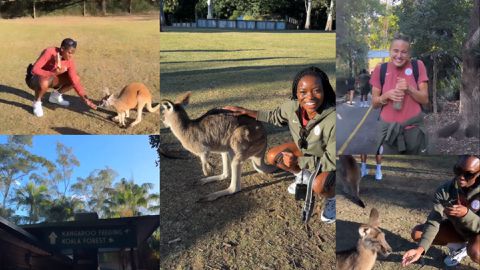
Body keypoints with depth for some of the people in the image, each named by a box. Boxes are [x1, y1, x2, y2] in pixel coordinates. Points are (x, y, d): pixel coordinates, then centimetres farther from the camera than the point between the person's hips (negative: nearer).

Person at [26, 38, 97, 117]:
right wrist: (54, 73, -45)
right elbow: (34, 70, -34)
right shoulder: (49, 52, -29)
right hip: (35, 79, -5)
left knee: (75, 79, -10)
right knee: (44, 82, -41)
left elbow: (75, 81, -16)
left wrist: (85, 99, -25)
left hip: (51, 78, 6)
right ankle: (37, 103, -10)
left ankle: (55, 96, 12)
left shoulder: (69, 61, -14)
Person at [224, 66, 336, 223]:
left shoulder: (332, 120, -40)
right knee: (272, 157, -4)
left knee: (319, 185, -34)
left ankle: (332, 197, 3)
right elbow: (274, 116, 3)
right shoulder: (293, 107, -22)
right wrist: (246, 112, -3)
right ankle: (303, 176, 23)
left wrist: (297, 161, -27)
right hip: (306, 150, 6)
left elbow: (332, 162, -30)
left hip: (330, 165, -6)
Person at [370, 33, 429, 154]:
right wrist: (387, 95, -15)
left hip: (414, 128, 0)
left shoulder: (417, 66, 0)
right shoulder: (380, 69, 1)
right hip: (389, 129, 0)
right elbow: (374, 103, 5)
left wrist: (409, 89, -17)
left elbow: (425, 99, 0)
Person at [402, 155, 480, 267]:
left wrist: (466, 213, -45)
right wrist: (420, 249, -40)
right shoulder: (445, 190, -21)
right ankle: (458, 246, 5)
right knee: (417, 232, -10)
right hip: (458, 228, 4)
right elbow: (433, 221, -26)